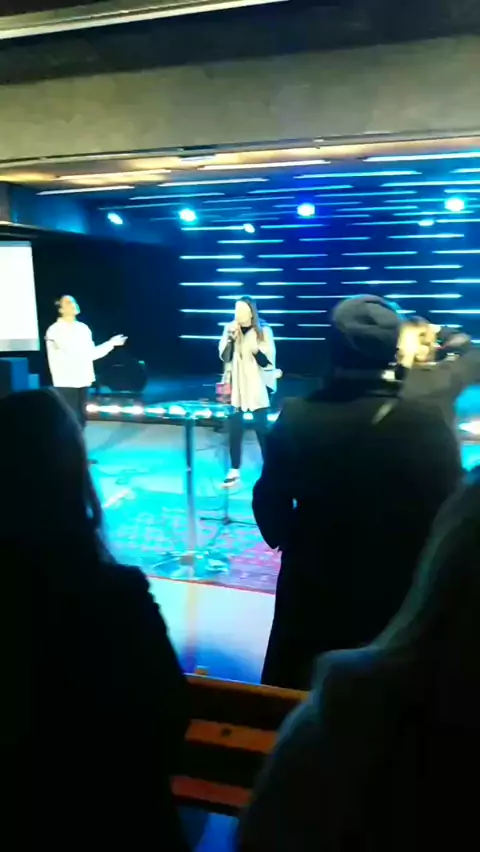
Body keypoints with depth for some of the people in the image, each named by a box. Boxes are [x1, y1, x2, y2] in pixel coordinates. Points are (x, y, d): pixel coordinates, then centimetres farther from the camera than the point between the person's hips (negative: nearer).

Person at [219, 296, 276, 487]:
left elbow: (267, 363, -10)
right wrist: (231, 338, -18)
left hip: (257, 387, -2)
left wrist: (256, 350, -28)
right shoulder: (230, 329, 1)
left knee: (261, 428, 2)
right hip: (235, 386, 2)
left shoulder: (264, 331, -6)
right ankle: (234, 471, 13)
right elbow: (224, 357, -4)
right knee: (234, 428, 3)